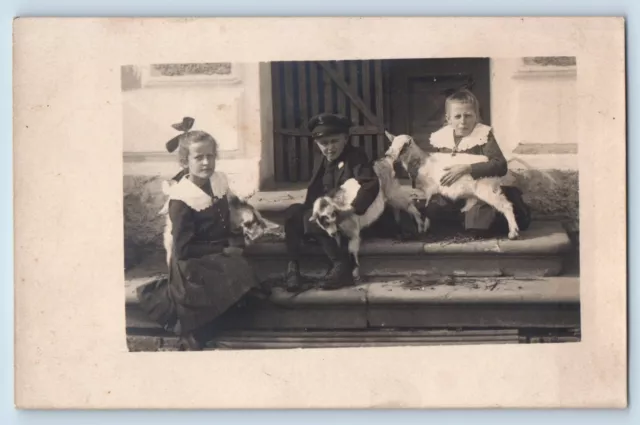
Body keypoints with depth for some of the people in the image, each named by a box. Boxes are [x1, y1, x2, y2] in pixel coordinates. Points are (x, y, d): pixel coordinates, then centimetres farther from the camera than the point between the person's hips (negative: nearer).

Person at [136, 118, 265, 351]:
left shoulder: (219, 180, 2)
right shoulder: (182, 199, -18)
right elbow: (183, 250, -19)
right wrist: (223, 251, -17)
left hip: (218, 255, 7)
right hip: (193, 264, -7)